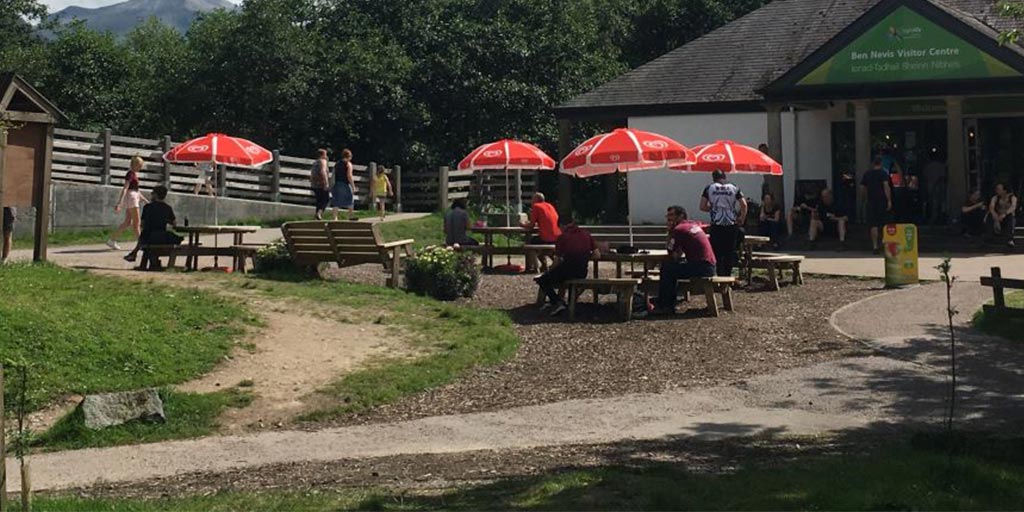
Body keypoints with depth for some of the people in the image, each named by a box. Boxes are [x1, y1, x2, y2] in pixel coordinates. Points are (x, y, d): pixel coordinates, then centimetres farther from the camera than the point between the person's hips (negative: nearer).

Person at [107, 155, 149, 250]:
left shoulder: (134, 174, 15)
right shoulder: (130, 174, -14)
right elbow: (125, 189, -22)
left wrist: (144, 200, 29)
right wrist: (119, 203, -28)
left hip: (134, 197, 10)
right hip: (131, 197, -10)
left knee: (127, 222, 9)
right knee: (137, 222, -4)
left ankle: (111, 239, 8)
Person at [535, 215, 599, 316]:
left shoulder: (562, 237, -9)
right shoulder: (586, 235, 4)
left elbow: (557, 262, -7)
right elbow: (597, 255, 3)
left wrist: (549, 270, 11)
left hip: (567, 271, -6)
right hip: (582, 273, 6)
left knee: (542, 280, 16)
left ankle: (557, 302, 1)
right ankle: (553, 301, 40)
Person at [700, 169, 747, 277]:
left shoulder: (709, 188, 3)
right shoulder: (734, 188, 5)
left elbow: (702, 207, -1)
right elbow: (744, 205, -3)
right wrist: (742, 219, 9)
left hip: (716, 225, -1)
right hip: (731, 224, 1)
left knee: (717, 252, 4)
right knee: (730, 251, 10)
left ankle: (721, 275, -2)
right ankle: (728, 274, 12)